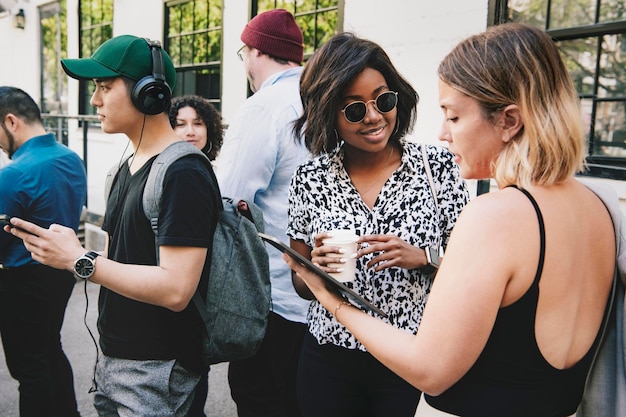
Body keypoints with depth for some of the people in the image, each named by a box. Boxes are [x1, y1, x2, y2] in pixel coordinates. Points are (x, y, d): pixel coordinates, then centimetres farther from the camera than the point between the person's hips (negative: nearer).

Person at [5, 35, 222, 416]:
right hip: (113, 358, 8)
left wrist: (80, 261, -22)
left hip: (155, 370, -8)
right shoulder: (128, 167, 10)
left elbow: (175, 289, -26)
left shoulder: (183, 174, -20)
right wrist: (61, 250, -3)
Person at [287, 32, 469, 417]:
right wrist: (316, 267, -17)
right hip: (329, 360, 2)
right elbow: (301, 285, 5)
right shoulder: (310, 179, -4)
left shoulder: (437, 165, -8)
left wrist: (423, 258, -21)